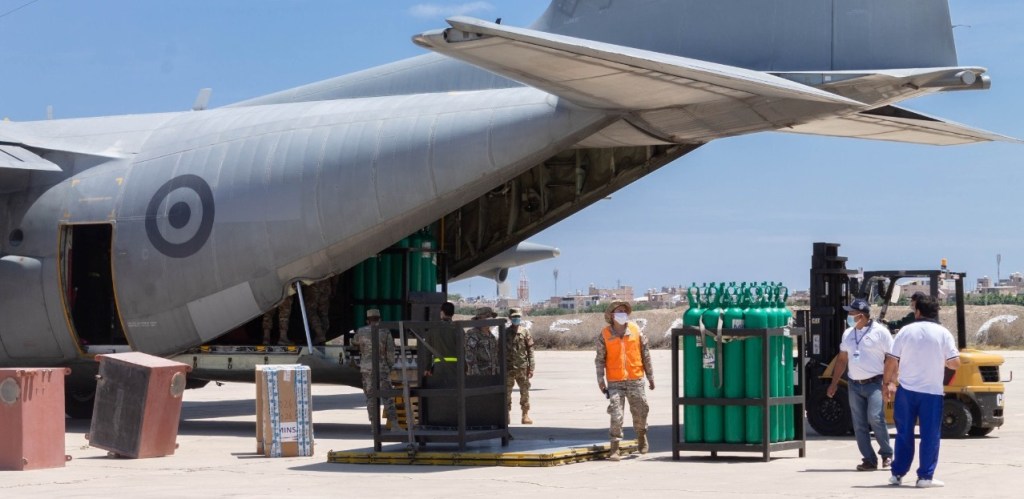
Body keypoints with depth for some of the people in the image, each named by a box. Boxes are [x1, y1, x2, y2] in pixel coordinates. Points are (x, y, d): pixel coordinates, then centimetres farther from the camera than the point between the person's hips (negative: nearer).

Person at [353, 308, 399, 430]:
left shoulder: (361, 331, 0)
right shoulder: (385, 332, -4)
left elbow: (355, 342, 22)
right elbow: (390, 351, -5)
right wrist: (390, 365, 9)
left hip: (367, 368, 1)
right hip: (383, 368, -1)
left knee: (371, 397, 7)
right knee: (388, 397, 1)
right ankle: (394, 423, -7)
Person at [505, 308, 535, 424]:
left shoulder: (525, 332, 3)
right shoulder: (505, 333, 5)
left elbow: (530, 351, 2)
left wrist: (531, 368, -4)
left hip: (522, 367, 0)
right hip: (508, 368, 0)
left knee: (525, 391, 1)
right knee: (507, 392, 2)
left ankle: (525, 415, 7)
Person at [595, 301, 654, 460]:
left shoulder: (636, 330, 2)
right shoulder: (605, 334, -1)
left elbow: (645, 354, 8)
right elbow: (600, 359, 2)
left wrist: (650, 376, 10)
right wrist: (600, 379, -5)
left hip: (635, 380, 2)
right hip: (615, 381, -2)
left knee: (640, 412, 11)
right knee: (616, 414, -9)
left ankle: (641, 435, 39)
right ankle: (615, 448, -5)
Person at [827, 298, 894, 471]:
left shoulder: (880, 332, -5)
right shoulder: (848, 334, 12)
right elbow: (842, 360, 19)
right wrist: (834, 383, 16)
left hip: (874, 384, -6)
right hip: (854, 385, 6)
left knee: (875, 418, -18)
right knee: (860, 425, 2)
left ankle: (887, 454, 1)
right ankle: (869, 460, 8)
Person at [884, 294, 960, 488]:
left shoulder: (906, 331, 0)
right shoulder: (943, 333, -3)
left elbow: (891, 361, -2)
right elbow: (955, 363, -6)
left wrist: (888, 383, 10)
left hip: (906, 390, 2)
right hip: (932, 392, -2)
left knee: (904, 434, 12)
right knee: (930, 435, 4)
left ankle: (897, 474, 15)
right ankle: (925, 476, 2)